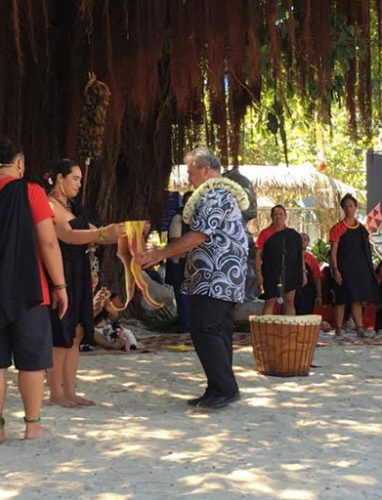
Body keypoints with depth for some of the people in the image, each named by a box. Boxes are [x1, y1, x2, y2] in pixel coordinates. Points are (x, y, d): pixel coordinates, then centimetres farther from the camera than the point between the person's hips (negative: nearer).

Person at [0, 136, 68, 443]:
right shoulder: (30, 191, -7)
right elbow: (49, 243, -11)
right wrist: (60, 285, -4)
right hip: (27, 289, -3)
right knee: (32, 360, 7)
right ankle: (33, 425, 11)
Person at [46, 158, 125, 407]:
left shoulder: (73, 208, 17)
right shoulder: (49, 206, -9)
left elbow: (95, 236, 18)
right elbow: (68, 236, -23)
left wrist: (120, 233, 2)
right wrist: (103, 232, -32)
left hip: (78, 276, 8)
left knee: (76, 335, 7)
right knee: (61, 336, -5)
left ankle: (70, 391, 12)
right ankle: (56, 392, 2)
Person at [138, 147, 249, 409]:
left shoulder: (215, 195, -12)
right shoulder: (222, 194, 23)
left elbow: (199, 235, -18)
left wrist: (162, 253, -10)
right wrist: (165, 253, 23)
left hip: (215, 278, -11)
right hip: (224, 279, 11)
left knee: (204, 330, -12)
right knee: (219, 331, 9)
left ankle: (225, 388, -12)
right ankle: (219, 390, 11)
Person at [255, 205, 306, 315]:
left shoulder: (293, 234, 10)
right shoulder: (265, 234, 2)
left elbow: (300, 255, 13)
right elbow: (258, 255, -1)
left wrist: (303, 272, 8)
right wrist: (258, 273, -9)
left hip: (290, 274, 3)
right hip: (271, 274, -3)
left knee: (289, 302, 5)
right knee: (269, 303, -5)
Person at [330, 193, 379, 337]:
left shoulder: (361, 228, 12)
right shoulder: (338, 228, -3)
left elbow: (366, 249, 16)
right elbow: (333, 251, -6)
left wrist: (368, 268, 11)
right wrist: (335, 269, -15)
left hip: (360, 268, 5)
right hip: (344, 269, -5)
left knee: (358, 300, 5)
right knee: (341, 299, -3)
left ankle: (360, 329, 5)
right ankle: (339, 329, 3)